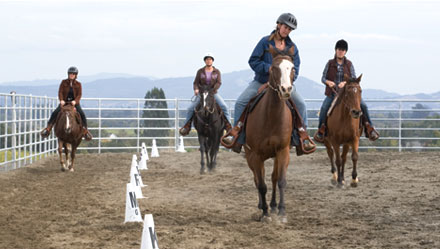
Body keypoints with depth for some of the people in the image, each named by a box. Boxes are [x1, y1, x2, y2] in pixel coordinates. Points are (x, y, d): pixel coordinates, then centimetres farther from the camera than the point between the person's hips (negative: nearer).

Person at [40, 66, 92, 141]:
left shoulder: (78, 84, 1)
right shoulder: (64, 82, 2)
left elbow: (79, 94, -7)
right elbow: (60, 92, -5)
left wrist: (75, 101, -27)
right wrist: (61, 100, -23)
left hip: (74, 103, -1)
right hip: (64, 102, 1)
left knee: (82, 114, -22)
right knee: (55, 113, -20)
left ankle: (85, 131, -10)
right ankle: (48, 128, -12)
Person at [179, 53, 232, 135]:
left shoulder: (217, 71, 3)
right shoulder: (200, 71, 3)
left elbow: (219, 83, -7)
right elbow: (196, 83, 1)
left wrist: (212, 90, -25)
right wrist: (196, 89, -21)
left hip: (214, 93, 0)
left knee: (224, 107, -20)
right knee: (190, 108, -15)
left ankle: (228, 125, -10)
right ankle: (187, 126, -1)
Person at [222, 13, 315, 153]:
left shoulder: (292, 46, 4)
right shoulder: (265, 42, -5)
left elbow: (295, 67, 2)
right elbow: (253, 61, -8)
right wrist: (270, 68, -21)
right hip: (261, 81, -2)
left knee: (301, 104, -12)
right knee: (241, 102, -16)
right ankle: (237, 139, -9)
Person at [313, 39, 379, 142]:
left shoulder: (349, 64, 4)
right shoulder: (330, 63, 4)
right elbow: (323, 78, 3)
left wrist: (345, 83, -22)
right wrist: (328, 82, -20)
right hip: (332, 93, -1)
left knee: (363, 105, -18)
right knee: (324, 108, -28)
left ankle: (369, 128, -4)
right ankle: (321, 129, -10)